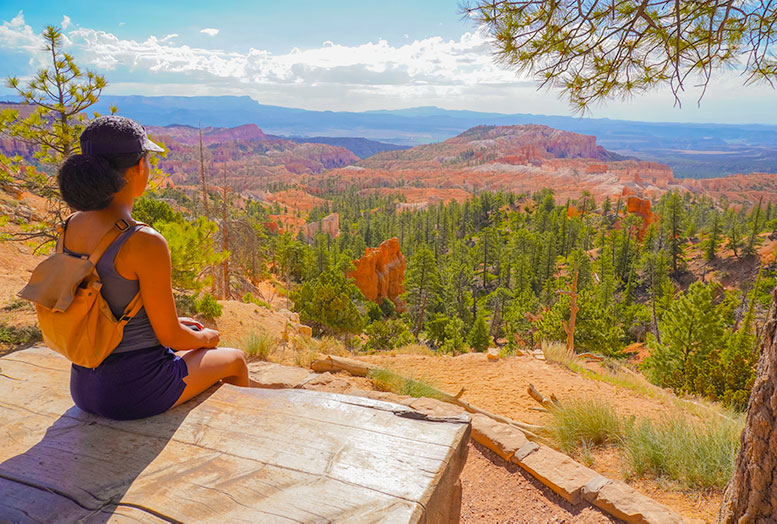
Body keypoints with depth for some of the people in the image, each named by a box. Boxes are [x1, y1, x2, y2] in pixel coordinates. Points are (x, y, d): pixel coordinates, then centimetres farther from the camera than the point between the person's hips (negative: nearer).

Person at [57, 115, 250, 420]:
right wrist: (206, 338, 3)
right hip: (134, 390, -7)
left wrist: (172, 322, 15)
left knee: (186, 352, 34)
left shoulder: (70, 228, -3)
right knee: (234, 360, 20)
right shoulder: (145, 243, -27)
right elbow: (170, 336, -19)